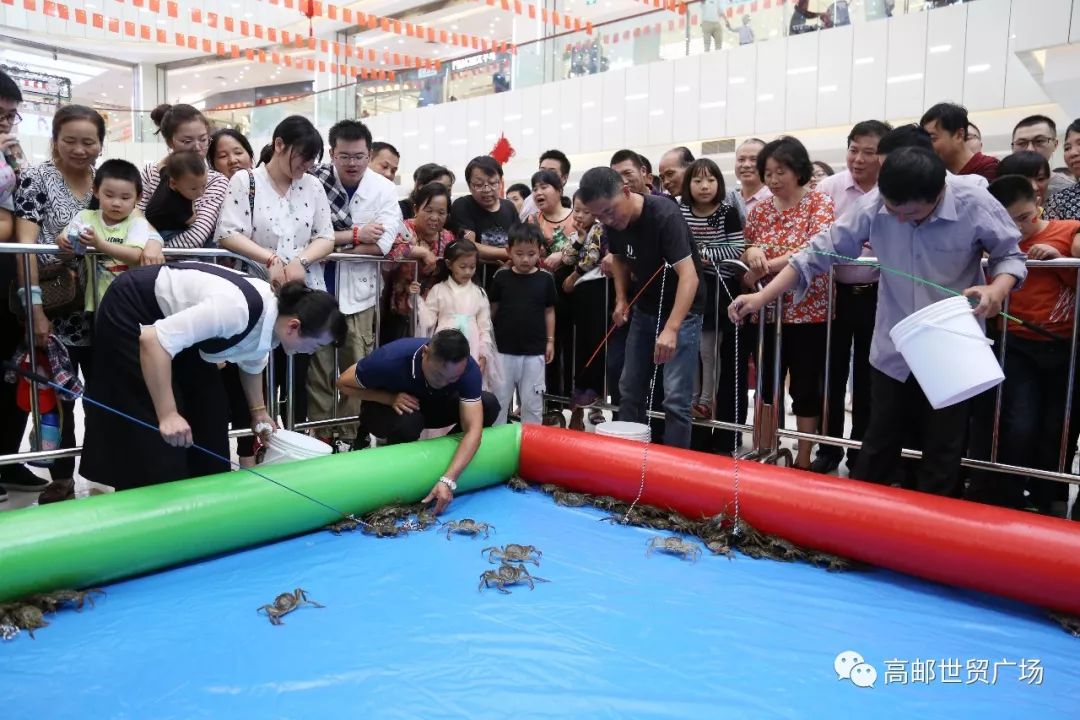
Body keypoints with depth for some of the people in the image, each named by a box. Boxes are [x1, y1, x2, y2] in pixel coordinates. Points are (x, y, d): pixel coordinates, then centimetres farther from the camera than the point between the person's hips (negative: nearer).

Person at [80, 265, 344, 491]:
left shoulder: (269, 320, -10)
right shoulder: (238, 310, -38)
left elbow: (252, 362, 13)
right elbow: (152, 340, -39)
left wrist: (258, 410, 15)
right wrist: (167, 414, -40)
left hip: (173, 316, 8)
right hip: (131, 310, -8)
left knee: (208, 401, 7)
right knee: (153, 424, -8)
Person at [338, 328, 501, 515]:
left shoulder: (468, 369, -30)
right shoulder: (391, 359, -36)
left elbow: (473, 428, -34)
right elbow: (343, 383, -20)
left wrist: (448, 480, -47)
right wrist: (391, 398, -34)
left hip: (430, 405, 3)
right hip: (387, 406, -3)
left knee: (489, 404, -20)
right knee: (408, 420, -38)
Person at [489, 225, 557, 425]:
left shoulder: (546, 279, -1)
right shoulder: (501, 277, -2)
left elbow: (549, 311, 7)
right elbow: (493, 309, 6)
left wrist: (550, 340, 6)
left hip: (534, 352, 0)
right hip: (504, 350, 0)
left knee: (532, 402, 10)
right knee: (498, 400, 8)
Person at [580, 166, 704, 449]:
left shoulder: (664, 215, -27)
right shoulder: (613, 222, -7)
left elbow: (689, 275, -34)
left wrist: (671, 328, -44)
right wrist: (621, 298, -1)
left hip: (682, 311, -7)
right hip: (644, 309, 7)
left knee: (675, 397, -10)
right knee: (629, 390, 11)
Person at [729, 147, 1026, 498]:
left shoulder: (976, 206, -19)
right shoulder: (873, 206, -16)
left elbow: (1010, 256, -4)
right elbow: (820, 252, -12)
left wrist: (998, 288, -27)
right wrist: (762, 296, -19)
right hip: (893, 350, 1)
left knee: (943, 453, 13)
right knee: (879, 445, 15)